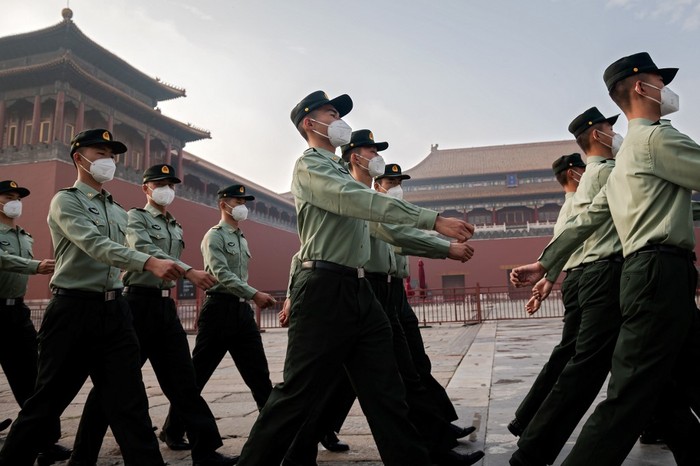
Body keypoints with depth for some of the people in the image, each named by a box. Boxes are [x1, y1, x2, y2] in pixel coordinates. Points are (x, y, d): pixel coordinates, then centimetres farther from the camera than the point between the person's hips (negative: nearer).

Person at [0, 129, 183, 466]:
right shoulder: (65, 200, -4)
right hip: (73, 310, -5)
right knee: (47, 402, 7)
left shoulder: (118, 211, 16)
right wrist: (149, 262, -33)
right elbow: (96, 246, -21)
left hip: (115, 311, 5)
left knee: (130, 401, 2)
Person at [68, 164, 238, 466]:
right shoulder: (135, 217, -1)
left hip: (166, 306, 6)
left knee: (183, 380, 4)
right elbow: (145, 251, -20)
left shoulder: (176, 228, 19)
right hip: (139, 302, -6)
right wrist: (188, 271, -31)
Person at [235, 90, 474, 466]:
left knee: (386, 392, 7)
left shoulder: (340, 171, 25)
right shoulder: (310, 165, -4)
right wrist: (434, 220, -25)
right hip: (324, 291, -8)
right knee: (297, 393, 0)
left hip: (359, 291, 9)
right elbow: (360, 201, -21)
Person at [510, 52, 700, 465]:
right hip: (661, 272, -10)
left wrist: (544, 264, 23)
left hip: (654, 276, 10)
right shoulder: (657, 137, -3)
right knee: (630, 399, -11)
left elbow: (587, 219, 21)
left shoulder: (625, 156, 24)